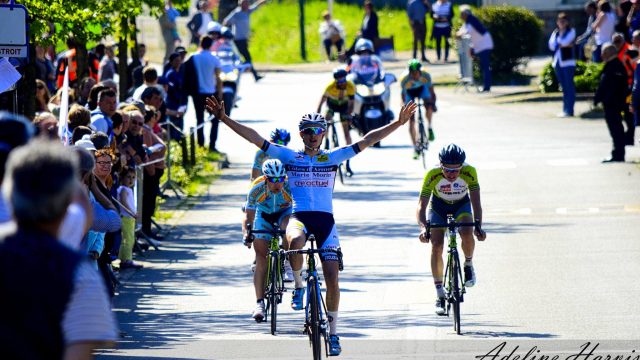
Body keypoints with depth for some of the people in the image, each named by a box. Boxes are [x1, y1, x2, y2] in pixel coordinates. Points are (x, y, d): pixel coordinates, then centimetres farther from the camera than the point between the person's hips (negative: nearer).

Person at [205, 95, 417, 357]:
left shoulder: (332, 158, 10)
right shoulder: (290, 157, 8)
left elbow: (367, 141, 6)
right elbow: (255, 138, 3)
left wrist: (398, 123, -2)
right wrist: (224, 119, -5)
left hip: (325, 220, 1)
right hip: (299, 217, -1)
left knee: (332, 278, -7)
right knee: (295, 242, -39)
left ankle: (333, 332, 10)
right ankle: (298, 285, -11)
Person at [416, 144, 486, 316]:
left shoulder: (469, 172, -31)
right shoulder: (432, 175, -33)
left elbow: (476, 202, -29)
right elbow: (421, 206, -32)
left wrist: (478, 225, -44)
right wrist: (423, 227, -50)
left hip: (462, 206, 0)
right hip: (438, 207, 0)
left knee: (467, 235, -29)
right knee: (436, 246, -16)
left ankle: (469, 264, 3)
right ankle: (440, 295, -7)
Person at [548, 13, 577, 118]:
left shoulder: (571, 31, 2)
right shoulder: (555, 33, 16)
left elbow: (565, 41, -13)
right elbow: (551, 46, 3)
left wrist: (558, 43, 2)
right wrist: (562, 44, -6)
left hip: (567, 62, -5)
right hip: (558, 62, 5)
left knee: (569, 86, -7)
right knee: (564, 87, 8)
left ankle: (569, 110, -9)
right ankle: (565, 109, 10)